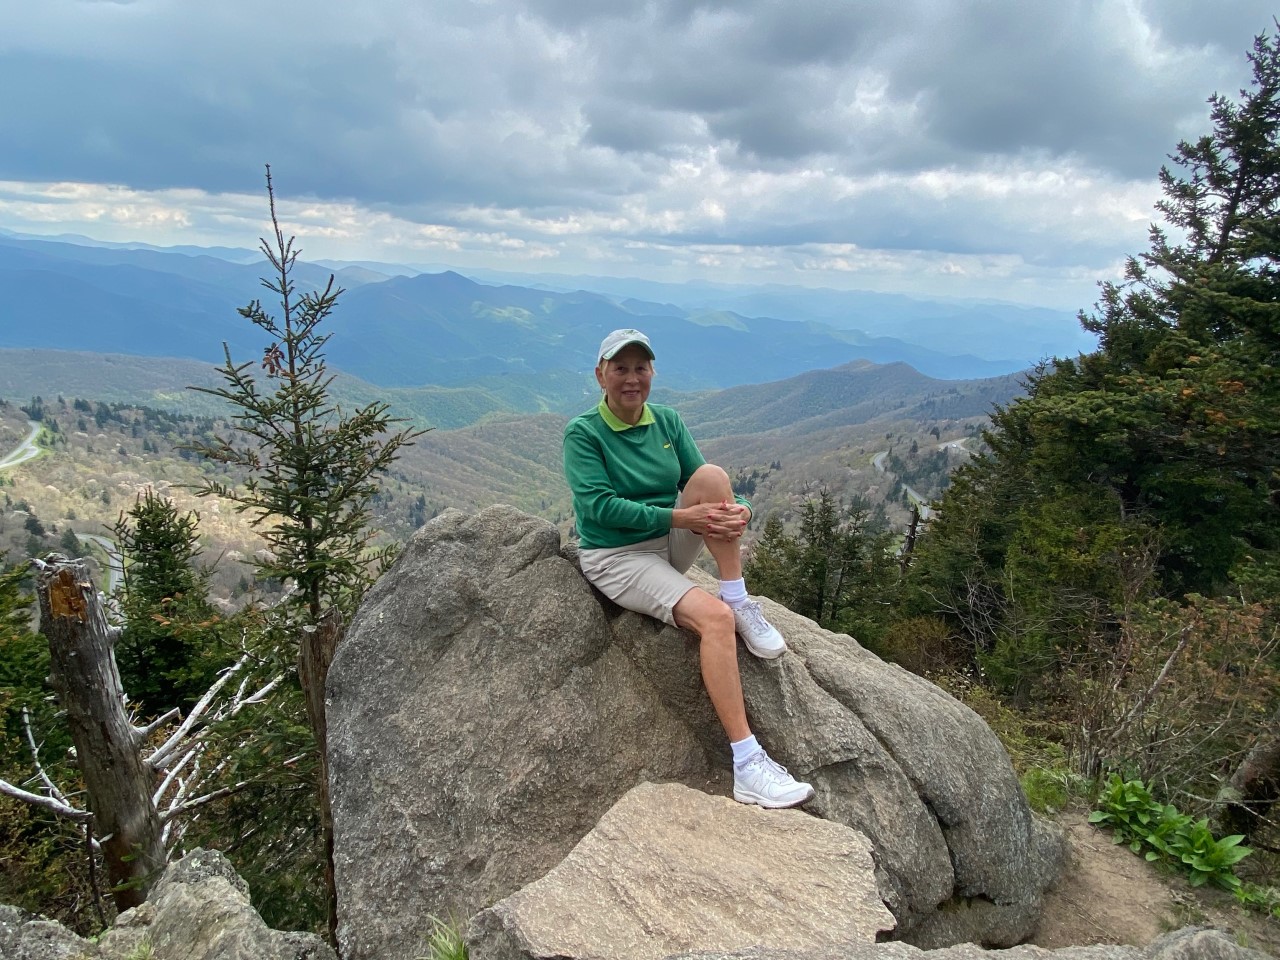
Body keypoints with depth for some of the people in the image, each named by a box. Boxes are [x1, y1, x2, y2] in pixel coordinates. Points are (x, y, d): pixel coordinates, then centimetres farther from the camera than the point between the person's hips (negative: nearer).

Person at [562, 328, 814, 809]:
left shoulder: (667, 421, 5)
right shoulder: (582, 433, -10)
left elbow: (698, 486, 3)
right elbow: (600, 506, -21)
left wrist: (736, 510, -21)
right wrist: (683, 518, -27)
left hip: (672, 546, 5)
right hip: (617, 558, -5)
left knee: (712, 475, -22)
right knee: (714, 617, -30)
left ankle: (744, 608, -18)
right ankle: (746, 766, -27)